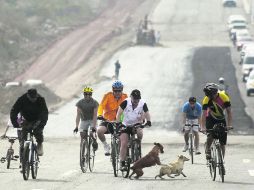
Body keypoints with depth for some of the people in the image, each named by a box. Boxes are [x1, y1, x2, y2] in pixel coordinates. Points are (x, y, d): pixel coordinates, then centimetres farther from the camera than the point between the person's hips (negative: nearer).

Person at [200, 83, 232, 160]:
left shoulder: (224, 97, -25)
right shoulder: (206, 100, -25)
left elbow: (229, 112, -25)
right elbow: (204, 114, -29)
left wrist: (229, 125, -36)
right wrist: (203, 127, -41)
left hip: (221, 119, 1)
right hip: (211, 119, -1)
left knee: (222, 143, -4)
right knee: (210, 135, -28)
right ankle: (207, 151, -4)